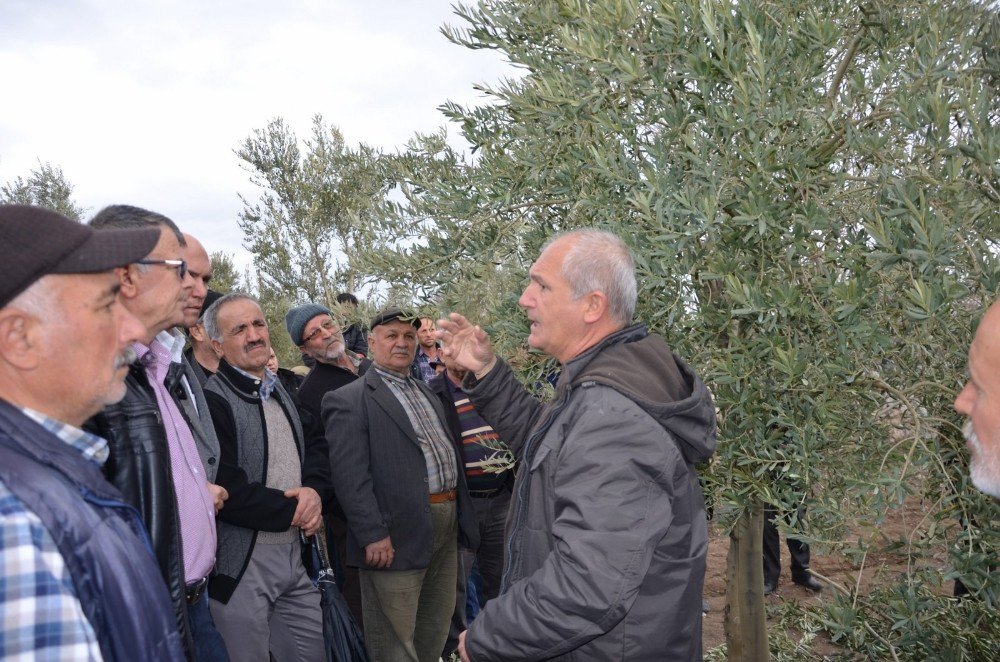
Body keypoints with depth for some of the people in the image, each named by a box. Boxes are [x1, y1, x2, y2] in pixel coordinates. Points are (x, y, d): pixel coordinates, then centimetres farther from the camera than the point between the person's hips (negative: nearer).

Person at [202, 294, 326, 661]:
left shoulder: (282, 392, 13)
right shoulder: (211, 400, -15)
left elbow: (317, 451, 16)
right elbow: (225, 491, -22)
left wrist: (313, 490, -7)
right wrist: (294, 512, -11)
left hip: (295, 554, 8)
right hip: (242, 562, -7)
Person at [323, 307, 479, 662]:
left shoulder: (428, 393, 18)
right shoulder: (349, 400, -7)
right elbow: (350, 476, -15)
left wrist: (461, 512, 17)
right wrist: (373, 535, -21)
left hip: (447, 525, 7)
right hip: (397, 535, -7)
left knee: (436, 630, 19)